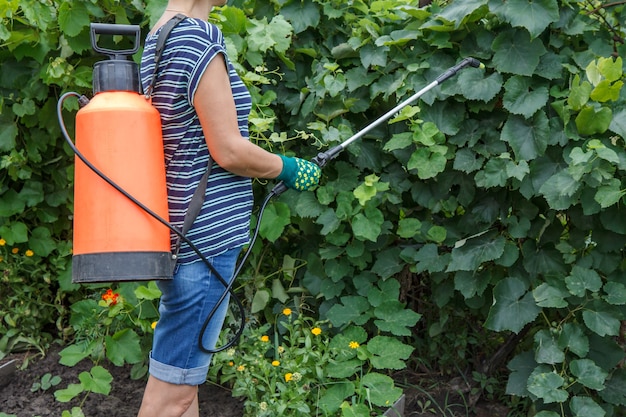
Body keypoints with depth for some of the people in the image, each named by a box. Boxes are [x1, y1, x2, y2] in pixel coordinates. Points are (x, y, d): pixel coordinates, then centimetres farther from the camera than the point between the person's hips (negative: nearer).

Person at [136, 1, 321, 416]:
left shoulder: (158, 39, 13)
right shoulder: (199, 37, -16)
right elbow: (229, 151, -17)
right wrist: (290, 168, -2)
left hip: (179, 226, 10)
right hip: (205, 237, -10)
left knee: (184, 381, 19)